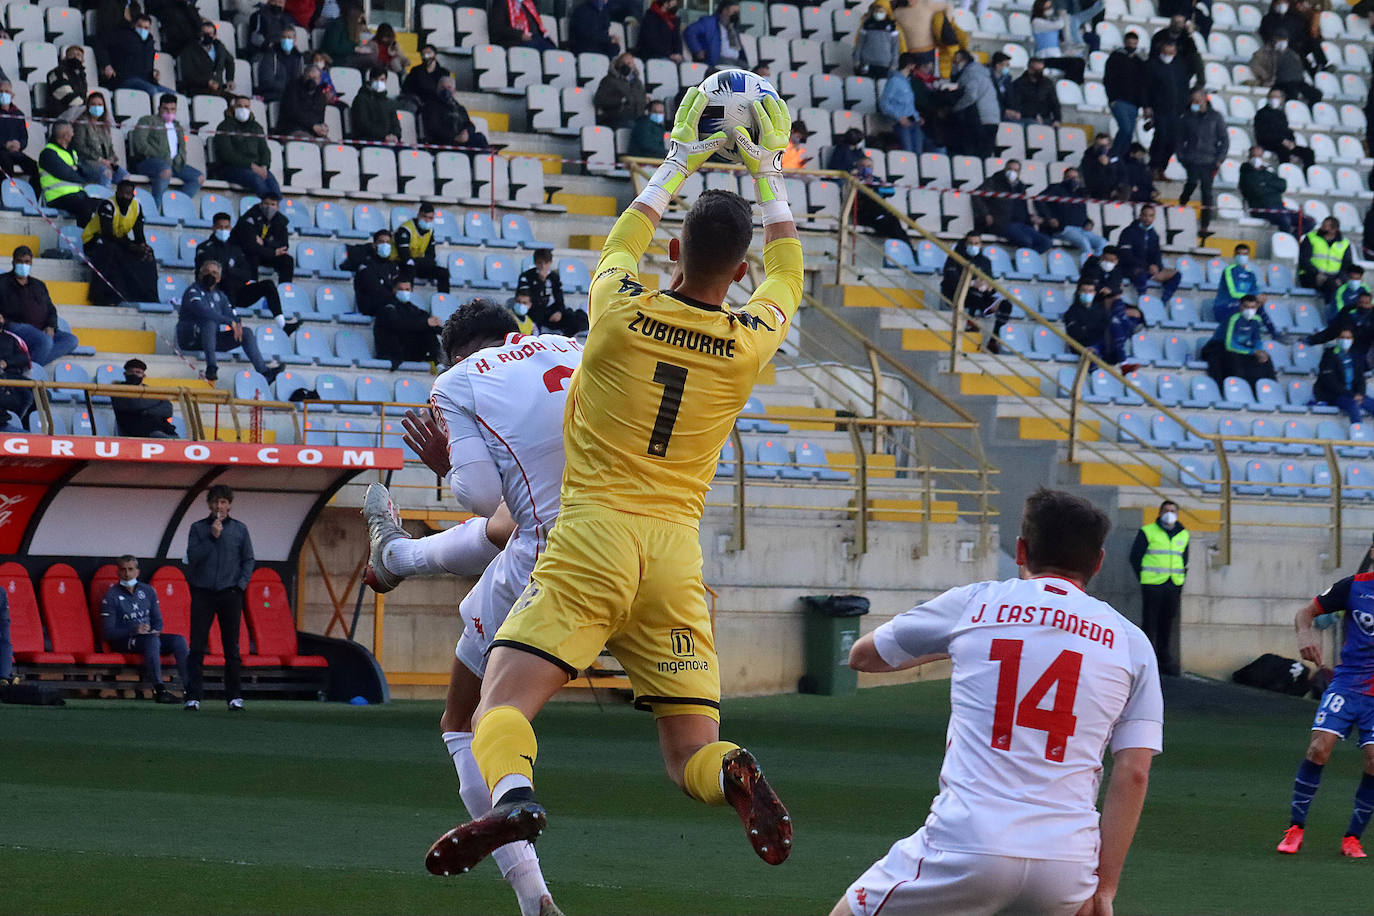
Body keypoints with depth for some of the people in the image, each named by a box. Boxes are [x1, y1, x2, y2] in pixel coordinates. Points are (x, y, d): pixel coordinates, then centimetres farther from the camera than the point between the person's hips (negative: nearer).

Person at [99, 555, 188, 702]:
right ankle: (159, 689, -44)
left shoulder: (147, 591, 14)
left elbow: (158, 621, 18)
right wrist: (134, 630, -22)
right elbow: (107, 632, -9)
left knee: (179, 640, -20)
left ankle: (188, 688, -30)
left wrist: (155, 631, -7)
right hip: (124, 642, -5)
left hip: (149, 637, 5)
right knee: (152, 640, -36)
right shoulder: (111, 596, -2)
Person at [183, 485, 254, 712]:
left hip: (230, 593, 1)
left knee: (231, 648, 3)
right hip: (203, 593, -1)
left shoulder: (239, 529, 7)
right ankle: (193, 696, -4)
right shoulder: (198, 528, 5)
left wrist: (241, 584, -2)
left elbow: (248, 560, 10)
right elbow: (192, 557, -5)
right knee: (197, 647, -4)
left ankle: (234, 696, 8)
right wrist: (212, 537, -13)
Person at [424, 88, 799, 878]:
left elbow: (623, 242, 23)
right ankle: (734, 775, -28)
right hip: (676, 554, 2)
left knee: (503, 705, -8)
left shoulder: (624, 315, -2)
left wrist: (679, 162, 35)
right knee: (691, 754, 8)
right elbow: (787, 274, 27)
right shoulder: (748, 342, 3)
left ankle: (513, 793, -41)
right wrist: (770, 175, 38)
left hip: (592, 541, -2)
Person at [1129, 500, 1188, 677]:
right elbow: (1135, 557, 3)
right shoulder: (1148, 532, 0)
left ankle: (1165, 661, 13)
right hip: (1152, 586, -4)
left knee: (1169, 625, 7)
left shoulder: (1183, 535, 13)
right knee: (1150, 623, -5)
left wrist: (1181, 586, 13)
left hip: (1173, 587, 4)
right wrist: (1143, 579, -2)